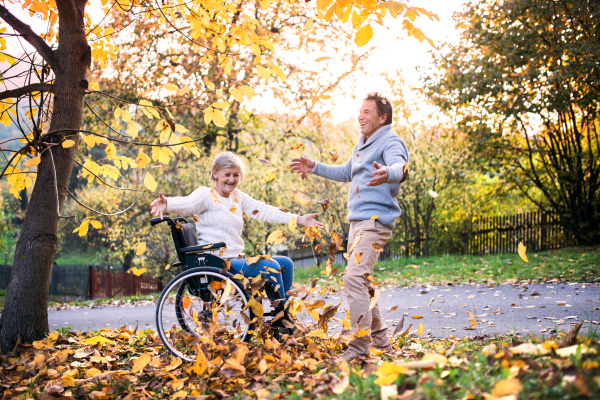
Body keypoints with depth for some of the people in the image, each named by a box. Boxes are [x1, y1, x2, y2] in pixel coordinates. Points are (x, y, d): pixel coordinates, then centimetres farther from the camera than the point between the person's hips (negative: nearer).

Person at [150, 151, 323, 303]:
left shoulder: (238, 197, 15)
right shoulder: (205, 194, -7)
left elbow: (264, 211, 13)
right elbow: (186, 204, -26)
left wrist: (298, 219, 7)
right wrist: (166, 204, -50)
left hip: (235, 259, 9)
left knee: (285, 263, 7)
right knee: (270, 266, -20)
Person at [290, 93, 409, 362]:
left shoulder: (390, 142, -9)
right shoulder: (362, 144, 20)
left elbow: (400, 167, -31)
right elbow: (346, 173, 36)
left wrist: (388, 174, -53)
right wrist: (315, 167, 34)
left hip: (375, 221, -10)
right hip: (357, 220, 10)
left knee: (354, 278, -21)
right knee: (360, 281, 15)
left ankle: (359, 347, -19)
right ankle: (380, 340, 27)